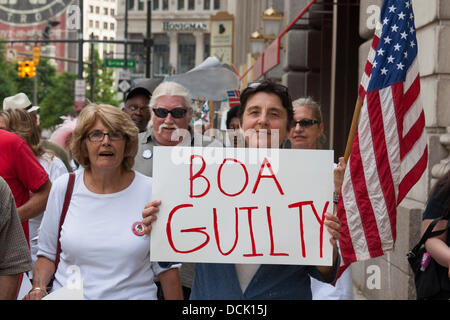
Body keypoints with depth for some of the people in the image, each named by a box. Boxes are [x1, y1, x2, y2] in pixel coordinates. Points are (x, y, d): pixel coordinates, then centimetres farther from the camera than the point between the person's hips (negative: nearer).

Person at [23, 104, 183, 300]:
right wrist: (38, 288, -11)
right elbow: (48, 253, 5)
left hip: (134, 295, -1)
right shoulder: (63, 187, -4)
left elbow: (166, 265, -3)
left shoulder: (151, 192, -8)